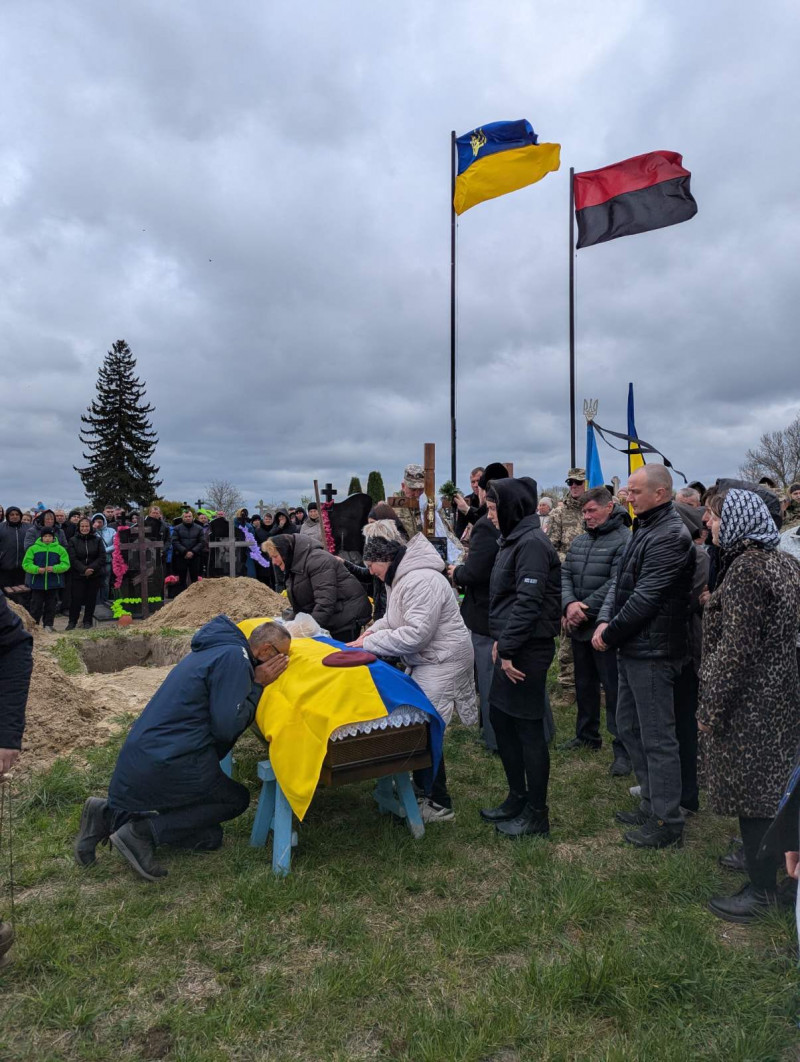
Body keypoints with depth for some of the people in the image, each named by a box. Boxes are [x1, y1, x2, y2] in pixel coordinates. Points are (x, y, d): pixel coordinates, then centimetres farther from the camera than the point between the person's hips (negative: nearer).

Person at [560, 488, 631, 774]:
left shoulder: (624, 541, -12)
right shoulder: (579, 541, 11)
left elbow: (615, 585, -20)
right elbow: (564, 575, 4)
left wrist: (585, 611, -19)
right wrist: (569, 604, -15)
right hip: (579, 627, 7)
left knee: (613, 688, -2)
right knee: (584, 684, 19)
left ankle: (622, 748, 8)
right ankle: (587, 735, 35)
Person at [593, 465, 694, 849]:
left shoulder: (670, 536, -18)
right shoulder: (644, 529, 14)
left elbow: (646, 597, -22)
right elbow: (620, 580, 11)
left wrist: (609, 635, -13)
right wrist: (604, 621, -4)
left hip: (653, 651, -10)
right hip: (632, 648, 10)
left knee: (657, 738, 0)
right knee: (628, 726, 19)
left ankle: (667, 822, 14)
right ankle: (652, 804, 34)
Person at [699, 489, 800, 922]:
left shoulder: (745, 568, -21)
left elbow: (737, 647, -23)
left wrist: (710, 706, -16)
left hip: (749, 701, -10)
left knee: (751, 790, 2)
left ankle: (761, 889, 14)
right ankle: (762, 860, 36)